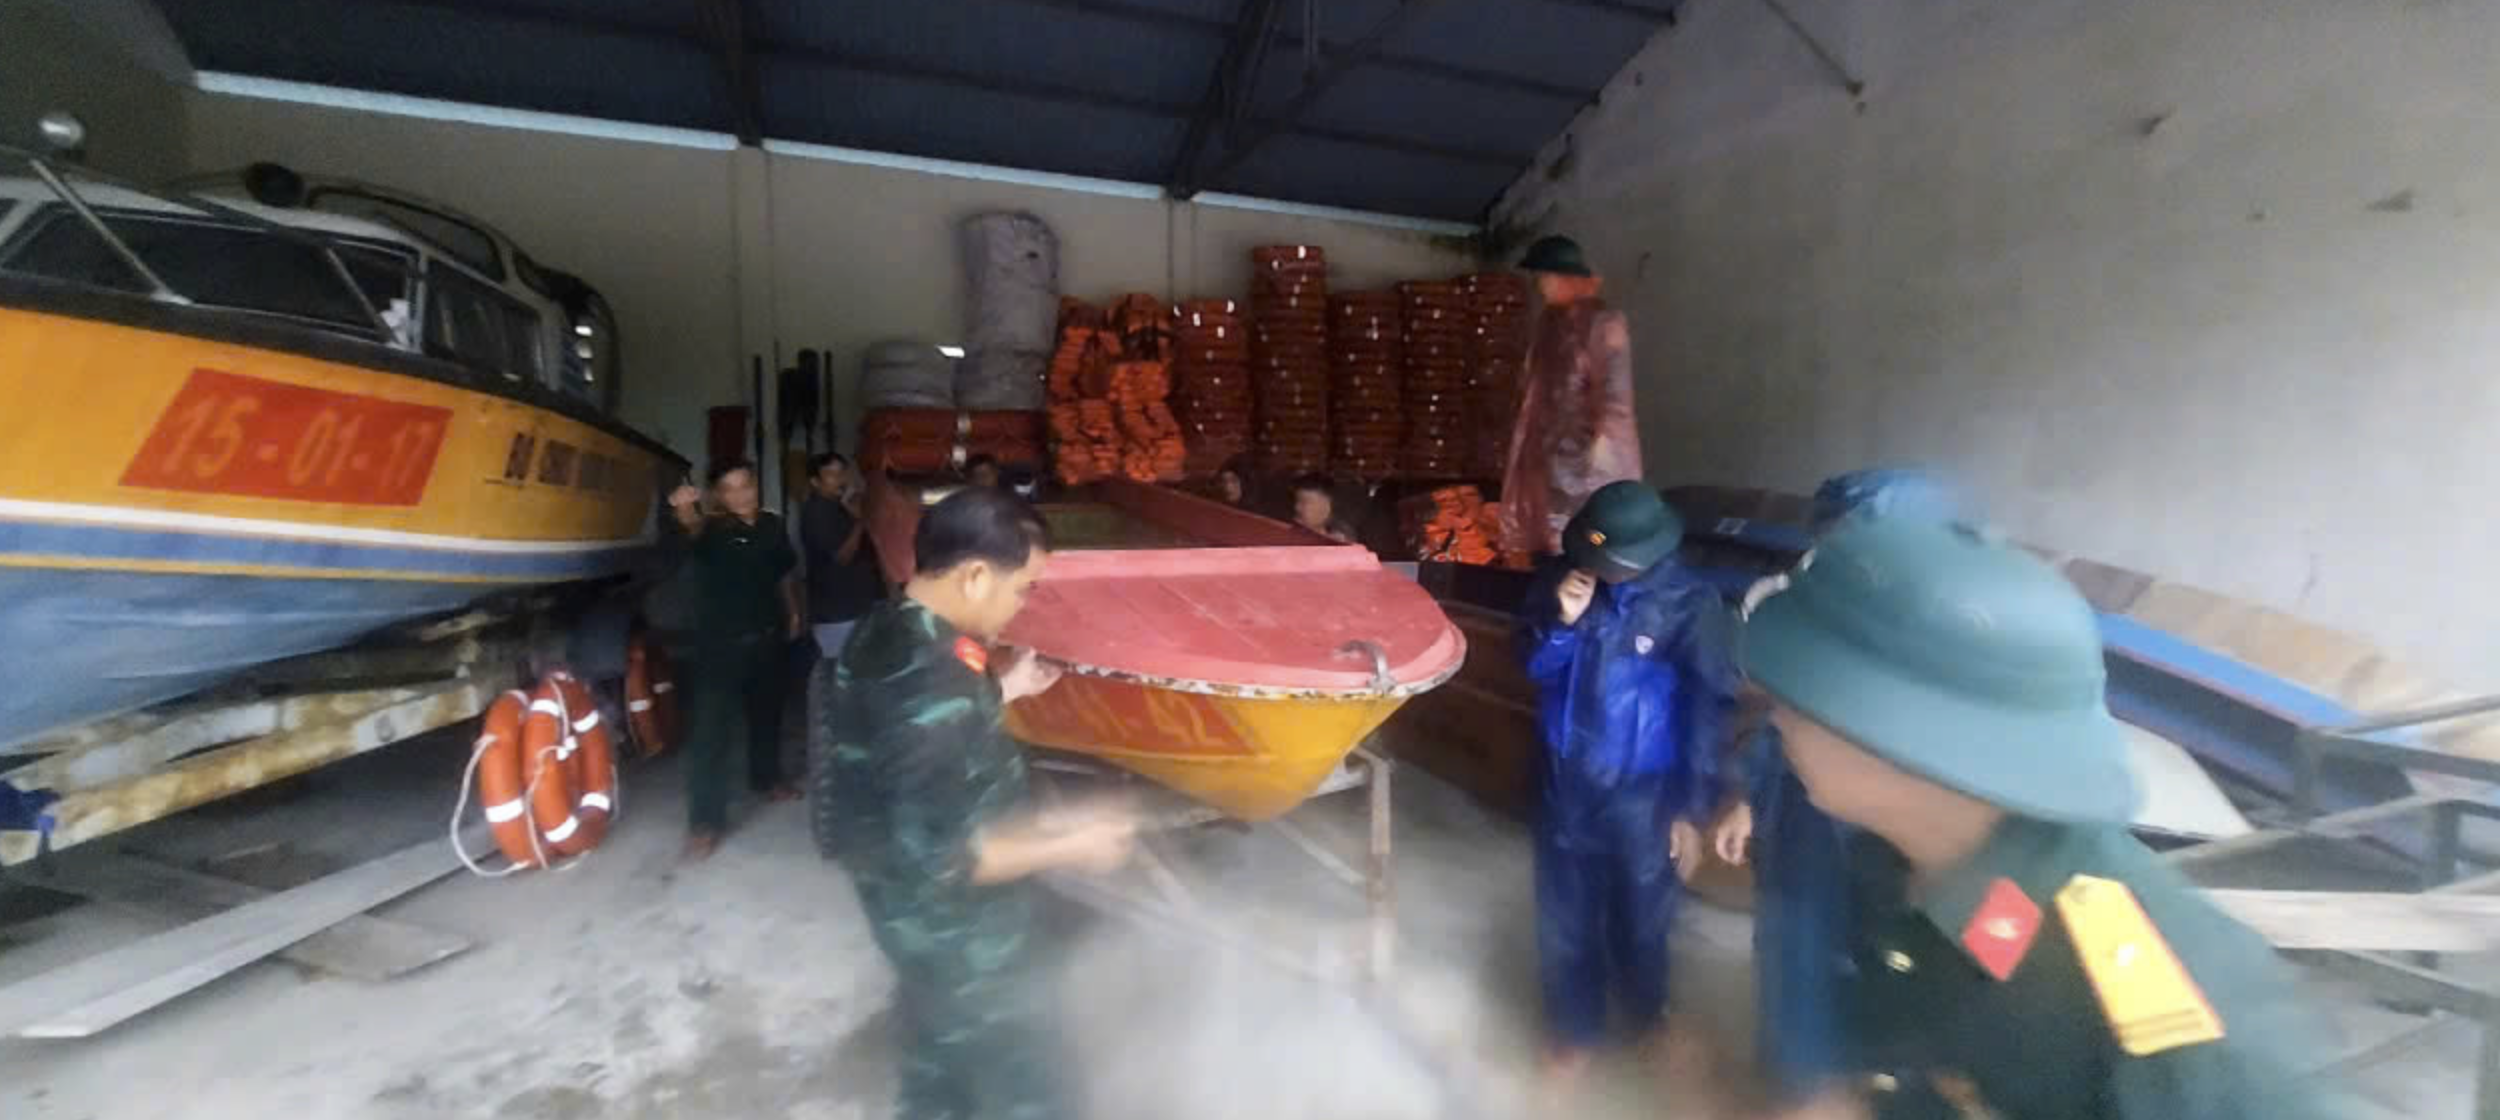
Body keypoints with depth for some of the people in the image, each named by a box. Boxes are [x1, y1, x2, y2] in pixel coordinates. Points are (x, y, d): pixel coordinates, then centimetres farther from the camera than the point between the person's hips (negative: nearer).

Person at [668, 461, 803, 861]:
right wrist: (686, 513, -62)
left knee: (767, 713, 21)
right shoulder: (714, 530, -13)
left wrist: (793, 613, 20)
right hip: (721, 644, -5)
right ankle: (705, 822, 1)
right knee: (713, 730, -6)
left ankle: (767, 779, 43)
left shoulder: (771, 525, 3)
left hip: (768, 637, 5)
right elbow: (696, 531, -39)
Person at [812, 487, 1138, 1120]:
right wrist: (1066, 845, -22)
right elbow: (938, 857, -31)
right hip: (957, 939, -9)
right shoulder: (930, 681, -34)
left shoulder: (886, 633, -4)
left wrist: (1000, 691, 9)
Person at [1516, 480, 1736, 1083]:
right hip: (1565, 782, 3)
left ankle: (1648, 1011, 50)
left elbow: (1707, 711, -10)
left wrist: (1692, 809, -9)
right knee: (1564, 919, 16)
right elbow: (1533, 668, -1)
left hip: (1642, 793, -2)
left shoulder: (1690, 604, -16)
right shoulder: (1563, 580, -8)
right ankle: (1574, 1030, 40)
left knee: (1639, 918, 18)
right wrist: (1561, 621, -20)